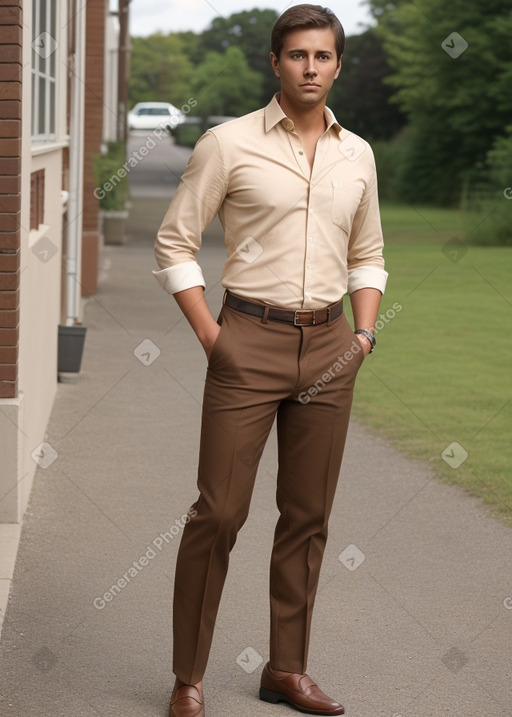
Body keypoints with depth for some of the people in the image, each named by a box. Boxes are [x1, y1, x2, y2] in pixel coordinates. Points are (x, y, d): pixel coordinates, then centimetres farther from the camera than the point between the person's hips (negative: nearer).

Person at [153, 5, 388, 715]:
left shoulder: (357, 154, 10)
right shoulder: (229, 144, -4)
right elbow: (175, 244, -2)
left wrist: (364, 331, 8)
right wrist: (210, 337, -8)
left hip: (328, 347, 5)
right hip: (250, 343, -4)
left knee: (308, 515, 10)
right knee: (219, 512, -4)